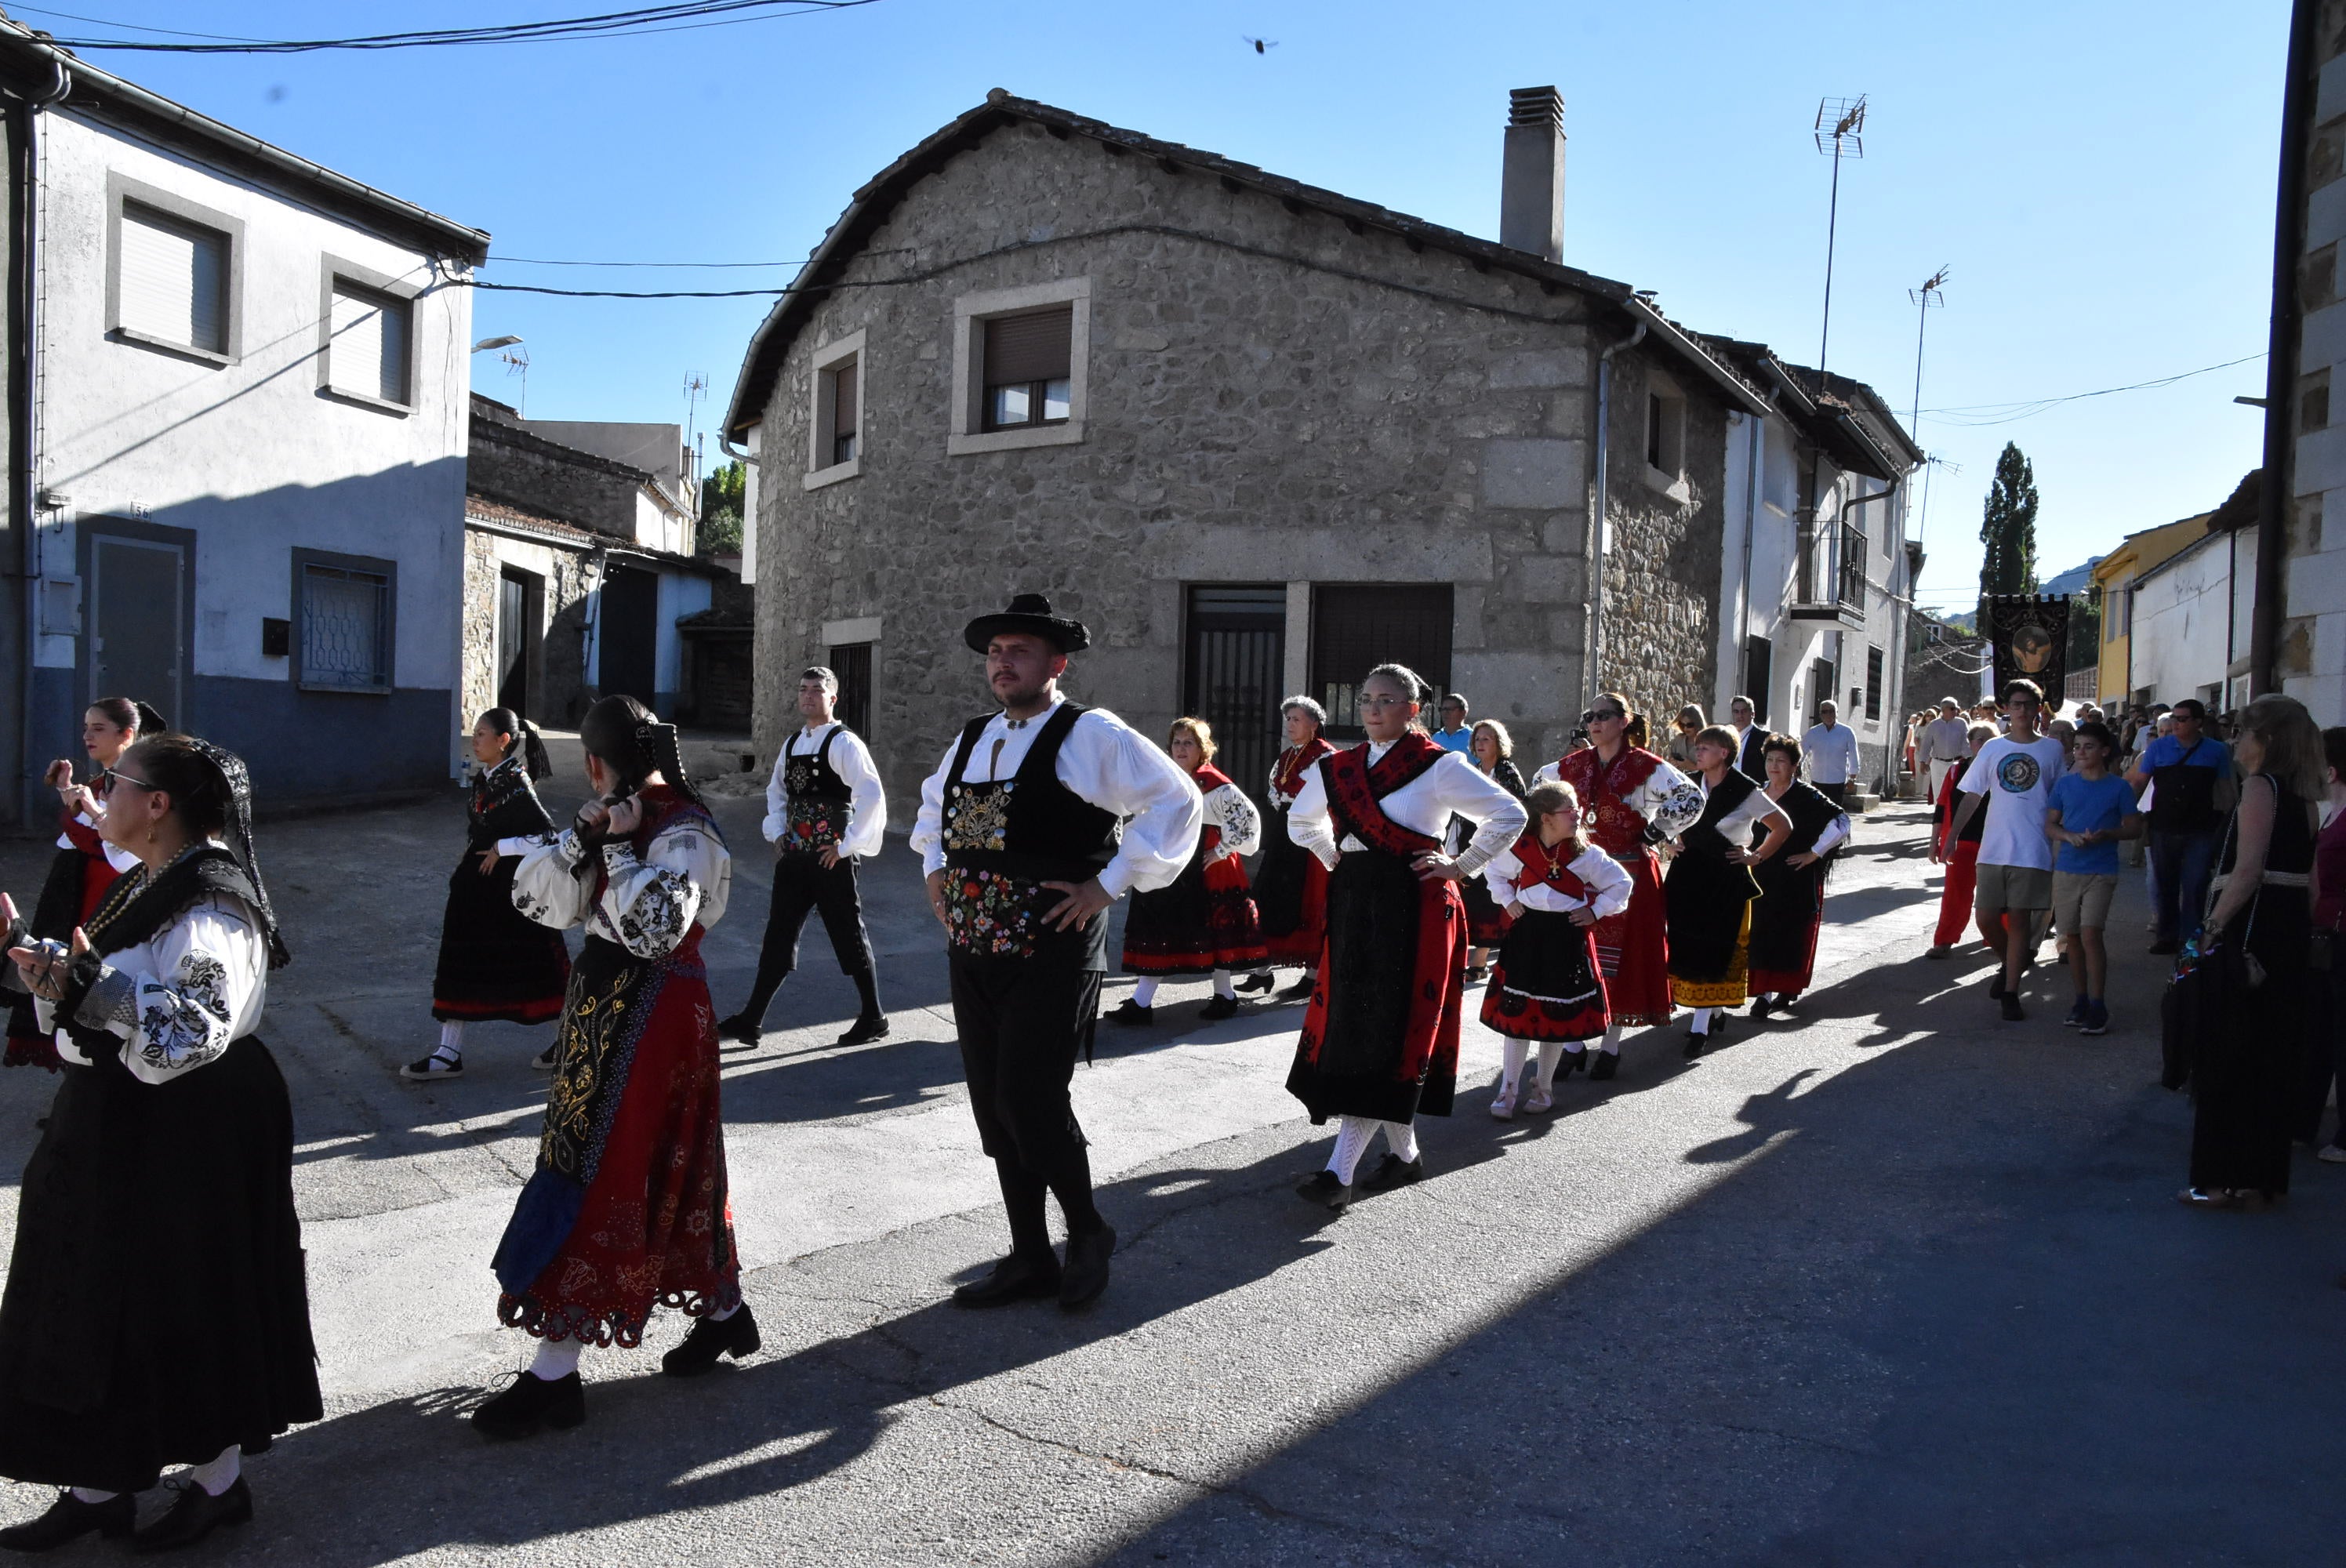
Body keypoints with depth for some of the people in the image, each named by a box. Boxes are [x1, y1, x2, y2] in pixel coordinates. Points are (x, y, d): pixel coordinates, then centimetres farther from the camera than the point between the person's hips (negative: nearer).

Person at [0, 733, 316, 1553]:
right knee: (99, 1300, 16)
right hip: (115, 1125, 10)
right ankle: (100, 1484, 31)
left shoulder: (210, 907, -21)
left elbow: (192, 1032, -29)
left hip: (186, 1138, -10)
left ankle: (218, 1479, 23)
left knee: (186, 1308, 4)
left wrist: (92, 986, -37)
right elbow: (102, 1001, 17)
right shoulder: (147, 885, 10)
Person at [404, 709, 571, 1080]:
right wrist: (462, 875, 19)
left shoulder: (517, 785, -18)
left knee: (534, 968, 3)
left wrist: (500, 849, -17)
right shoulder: (485, 780, 7)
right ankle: (449, 1053, 16)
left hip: (512, 892, -9)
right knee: (459, 967, 9)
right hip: (477, 889, 9)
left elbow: (547, 837, -24)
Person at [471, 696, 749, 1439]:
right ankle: (724, 1310, 33)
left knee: (594, 1179, -5)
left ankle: (555, 1374, 3)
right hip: (603, 1006, 9)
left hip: (652, 1017, -9)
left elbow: (655, 927, -30)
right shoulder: (621, 818, 10)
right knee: (663, 1174, 17)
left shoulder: (685, 832, -16)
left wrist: (620, 846, -22)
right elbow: (537, 899, 5)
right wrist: (581, 837, -9)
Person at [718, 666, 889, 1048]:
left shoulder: (844, 743, -11)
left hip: (830, 859, -7)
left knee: (848, 936, 4)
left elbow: (871, 796, -20)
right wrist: (777, 833, 12)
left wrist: (846, 845, -17)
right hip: (794, 856, 7)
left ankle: (872, 1019, 18)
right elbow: (776, 791, 26)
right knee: (778, 935, 8)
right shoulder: (792, 743, 11)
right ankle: (751, 1020, 14)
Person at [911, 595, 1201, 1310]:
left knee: (1031, 1099, -10)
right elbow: (934, 805, 35)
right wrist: (936, 870, 18)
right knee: (995, 1108, 9)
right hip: (972, 950, 7)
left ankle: (1087, 1232, 17)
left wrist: (1109, 884, -11)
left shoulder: (1091, 736, -6)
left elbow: (1178, 802, -9)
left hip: (1053, 953, -7)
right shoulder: (971, 739, 15)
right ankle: (1030, 1259, 24)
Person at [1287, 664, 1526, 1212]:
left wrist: (1460, 866, -4)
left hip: (1416, 909, -6)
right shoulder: (1336, 768, 11)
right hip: (1353, 908, 6)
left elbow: (1510, 816, -2)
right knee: (1349, 1024, 6)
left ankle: (1340, 1172, -12)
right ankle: (1404, 1154, 22)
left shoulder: (1439, 767, -5)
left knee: (1388, 1035, -9)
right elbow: (1304, 822, 30)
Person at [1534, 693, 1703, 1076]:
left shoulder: (1645, 766, -8)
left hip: (1629, 875, -4)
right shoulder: (1575, 764, 7)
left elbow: (1691, 800, -13)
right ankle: (1572, 1044, 11)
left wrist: (1653, 835, -10)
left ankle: (1611, 1046, 13)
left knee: (1621, 954, 2)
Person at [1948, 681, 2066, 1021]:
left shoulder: (2052, 749, 4)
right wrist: (1953, 835, 3)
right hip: (1993, 849, 2)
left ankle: (2010, 992, 6)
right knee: (1986, 919, 0)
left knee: (2019, 920, -2)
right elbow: (1972, 795, 10)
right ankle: (2011, 963, 29)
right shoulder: (1993, 748, 8)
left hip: (2033, 850, -2)